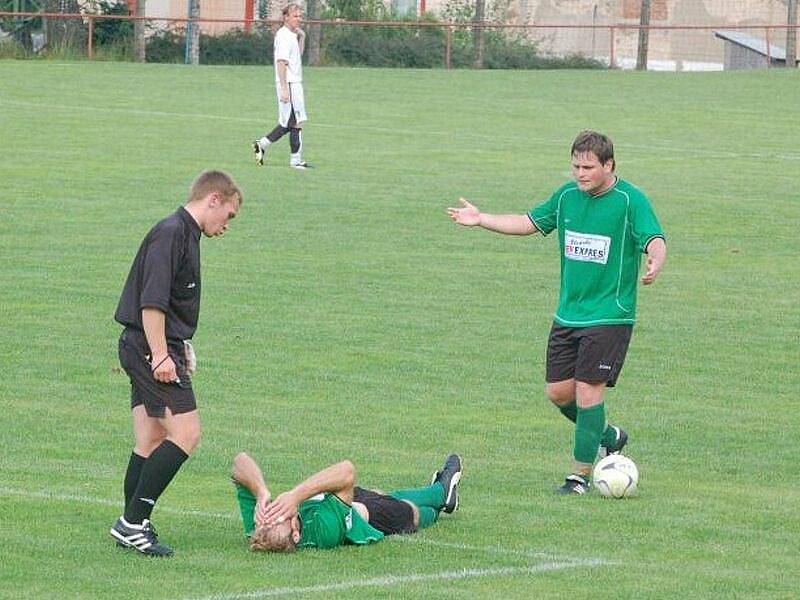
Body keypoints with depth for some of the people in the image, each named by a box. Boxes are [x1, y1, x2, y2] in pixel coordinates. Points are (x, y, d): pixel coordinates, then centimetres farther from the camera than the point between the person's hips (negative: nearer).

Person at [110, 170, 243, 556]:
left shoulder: (184, 234, 18)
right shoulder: (171, 233, -14)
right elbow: (151, 302, -21)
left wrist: (181, 347, 26)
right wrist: (162, 354, -22)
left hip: (144, 350, 10)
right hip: (151, 348, -10)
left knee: (150, 442, 10)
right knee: (186, 434, -13)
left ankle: (132, 527, 12)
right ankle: (133, 521, -12)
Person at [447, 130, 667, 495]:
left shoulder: (630, 200, -13)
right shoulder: (567, 196, 6)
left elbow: (654, 239, -24)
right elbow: (531, 223, 18)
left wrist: (654, 263, -47)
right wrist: (480, 219, 11)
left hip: (609, 316, -6)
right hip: (568, 313, 6)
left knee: (587, 390, -10)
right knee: (559, 391, 7)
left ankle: (580, 474, 2)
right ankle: (606, 437, 32)